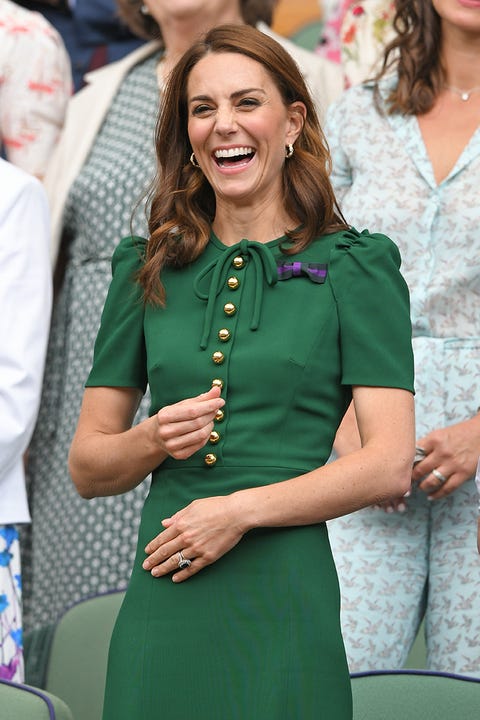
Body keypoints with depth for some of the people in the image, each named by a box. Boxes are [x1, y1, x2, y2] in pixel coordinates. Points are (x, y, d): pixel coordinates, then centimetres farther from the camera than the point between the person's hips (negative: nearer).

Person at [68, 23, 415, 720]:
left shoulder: (354, 267, 1)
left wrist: (241, 509, -14)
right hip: (161, 613, 3)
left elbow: (390, 464, -6)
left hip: (284, 607, -3)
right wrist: (154, 440, -7)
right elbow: (86, 465, 13)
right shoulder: (147, 269, 11)